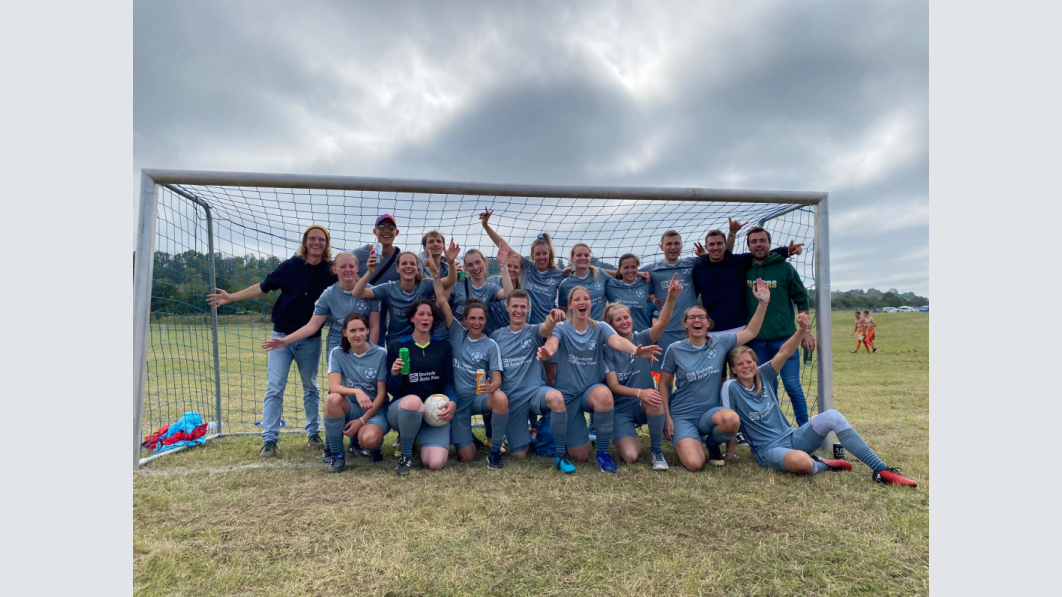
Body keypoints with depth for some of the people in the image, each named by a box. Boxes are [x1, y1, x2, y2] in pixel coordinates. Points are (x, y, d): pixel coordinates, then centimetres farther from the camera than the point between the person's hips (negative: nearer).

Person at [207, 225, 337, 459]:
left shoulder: (332, 270, -5)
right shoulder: (290, 266, -5)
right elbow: (263, 287, 4)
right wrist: (230, 297, 1)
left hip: (311, 340, 1)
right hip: (282, 336, 0)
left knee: (311, 388, 14)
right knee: (274, 388, -2)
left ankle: (313, 434, 26)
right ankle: (269, 440, 5)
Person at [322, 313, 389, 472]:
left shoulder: (380, 354, -8)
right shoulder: (337, 353, -4)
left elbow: (382, 393, -8)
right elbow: (333, 386, -18)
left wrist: (362, 420, -15)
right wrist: (356, 391, -38)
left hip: (375, 409, -2)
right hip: (350, 409, 2)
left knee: (368, 439, -34)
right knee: (333, 399, -33)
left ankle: (376, 444, 8)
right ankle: (337, 455, -12)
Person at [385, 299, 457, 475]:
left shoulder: (442, 346, 7)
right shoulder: (397, 346, 1)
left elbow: (447, 382, 6)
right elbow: (392, 390, 1)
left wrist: (453, 402, -15)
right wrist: (395, 375, -21)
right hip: (401, 409, -1)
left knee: (436, 463, -21)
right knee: (413, 400, -40)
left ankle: (419, 438, 16)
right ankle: (405, 455, -12)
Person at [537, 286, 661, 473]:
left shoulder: (600, 328, -3)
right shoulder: (562, 328, -6)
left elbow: (617, 341, -25)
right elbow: (552, 342, -30)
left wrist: (636, 350, -49)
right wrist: (547, 352, -57)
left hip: (593, 389, 1)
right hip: (568, 394, -1)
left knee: (604, 394, -36)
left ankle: (603, 452, -15)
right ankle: (561, 453, 26)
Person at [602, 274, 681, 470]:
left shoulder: (642, 339, -3)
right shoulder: (607, 350, -8)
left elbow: (662, 323, -23)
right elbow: (613, 386, -13)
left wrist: (671, 298, -41)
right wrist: (639, 392, -30)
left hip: (645, 406, 2)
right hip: (621, 409, -2)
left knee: (655, 399, -36)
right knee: (630, 457, -23)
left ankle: (656, 450, -11)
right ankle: (630, 436, 15)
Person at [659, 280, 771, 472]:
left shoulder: (719, 342, 0)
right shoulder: (675, 350, -6)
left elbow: (750, 332, 8)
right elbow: (664, 384, 0)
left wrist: (763, 303, -1)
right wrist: (667, 417, -5)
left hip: (710, 412, 3)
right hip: (682, 416, -2)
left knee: (732, 419, -35)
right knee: (694, 464, -24)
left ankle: (712, 444, 2)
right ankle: (686, 442, 15)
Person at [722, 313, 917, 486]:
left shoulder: (762, 375, 1)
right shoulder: (731, 387, -12)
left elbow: (784, 353, -11)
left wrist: (802, 329, -23)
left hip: (792, 437, 6)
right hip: (769, 449, -6)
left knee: (832, 416, -18)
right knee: (802, 462, -39)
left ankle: (881, 470, -12)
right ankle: (823, 465, -2)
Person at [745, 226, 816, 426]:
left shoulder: (784, 268, -2)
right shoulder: (744, 269, 4)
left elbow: (802, 300, 2)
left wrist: (806, 331, -3)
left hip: (784, 337, -2)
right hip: (757, 340, 2)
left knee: (792, 385, 0)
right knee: (767, 388, 11)